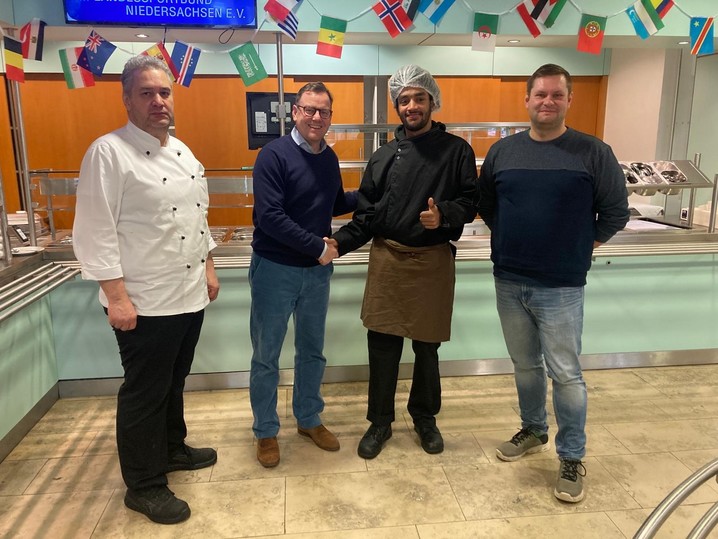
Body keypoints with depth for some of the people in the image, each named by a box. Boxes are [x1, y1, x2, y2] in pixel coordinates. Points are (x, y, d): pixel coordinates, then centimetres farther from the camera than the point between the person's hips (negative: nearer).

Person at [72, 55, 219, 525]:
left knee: (174, 381, 22)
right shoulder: (108, 152, -13)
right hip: (145, 303, -7)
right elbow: (96, 231, -16)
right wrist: (116, 297, -19)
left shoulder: (183, 152, 11)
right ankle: (144, 485, 24)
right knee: (144, 393, 6)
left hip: (190, 294, 7)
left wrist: (209, 269, 16)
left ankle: (172, 449, 43)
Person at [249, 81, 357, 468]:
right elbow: (270, 216, -22)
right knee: (266, 355, 8)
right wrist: (318, 246, -20)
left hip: (317, 270, 6)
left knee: (312, 350, 17)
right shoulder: (275, 154, -14)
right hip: (275, 269, -5)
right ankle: (266, 432, 27)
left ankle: (308, 420, 37)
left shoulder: (329, 157, 5)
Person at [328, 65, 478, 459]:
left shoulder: (456, 150, 1)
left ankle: (425, 416, 33)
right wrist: (340, 242, -9)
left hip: (433, 261, -1)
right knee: (382, 346, 5)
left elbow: (471, 202, 0)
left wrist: (444, 215, -20)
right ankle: (380, 421, 24)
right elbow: (367, 214, 5)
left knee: (427, 346, 11)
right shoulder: (384, 156, 8)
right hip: (387, 260, 2)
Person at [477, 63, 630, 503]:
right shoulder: (503, 151, 4)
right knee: (525, 365, 17)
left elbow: (617, 211, 1)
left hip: (562, 286, -3)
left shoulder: (594, 153, -6)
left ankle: (573, 458, 18)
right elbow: (485, 203, 16)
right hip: (509, 281, 4)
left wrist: (585, 245, 3)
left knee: (565, 373, 2)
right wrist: (512, 238, 10)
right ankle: (533, 431, 37)